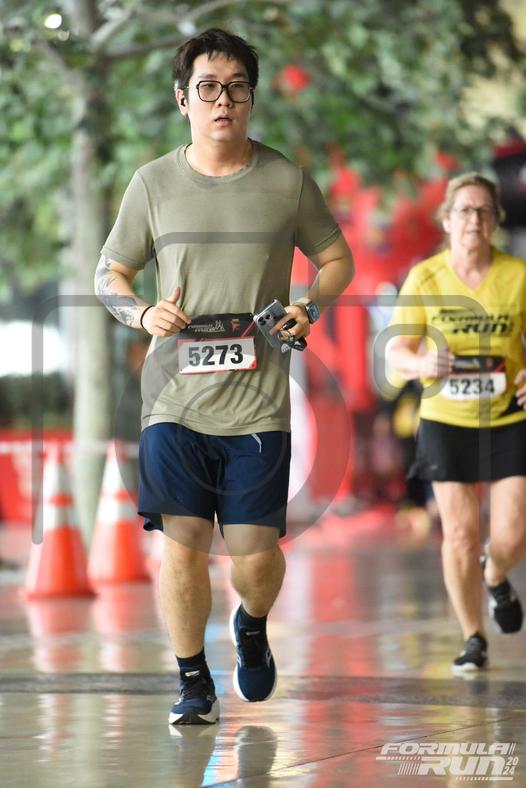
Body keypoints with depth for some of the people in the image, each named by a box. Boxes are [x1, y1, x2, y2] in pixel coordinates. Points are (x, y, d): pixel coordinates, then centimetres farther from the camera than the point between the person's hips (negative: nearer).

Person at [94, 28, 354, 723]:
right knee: (181, 544, -3)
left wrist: (311, 307, -4)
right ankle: (194, 683, 14)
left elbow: (336, 259, 16)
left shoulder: (287, 181, 3)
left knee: (255, 554, 0)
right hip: (174, 398, 1)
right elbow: (109, 273, 14)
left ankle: (252, 628, 34)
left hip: (258, 403, 0)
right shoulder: (154, 182, 5)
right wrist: (143, 312, -7)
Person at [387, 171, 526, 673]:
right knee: (459, 533, -3)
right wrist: (423, 363, -25)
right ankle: (473, 639, 15)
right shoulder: (424, 278, -4)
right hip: (446, 422, 0)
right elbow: (396, 352, -3)